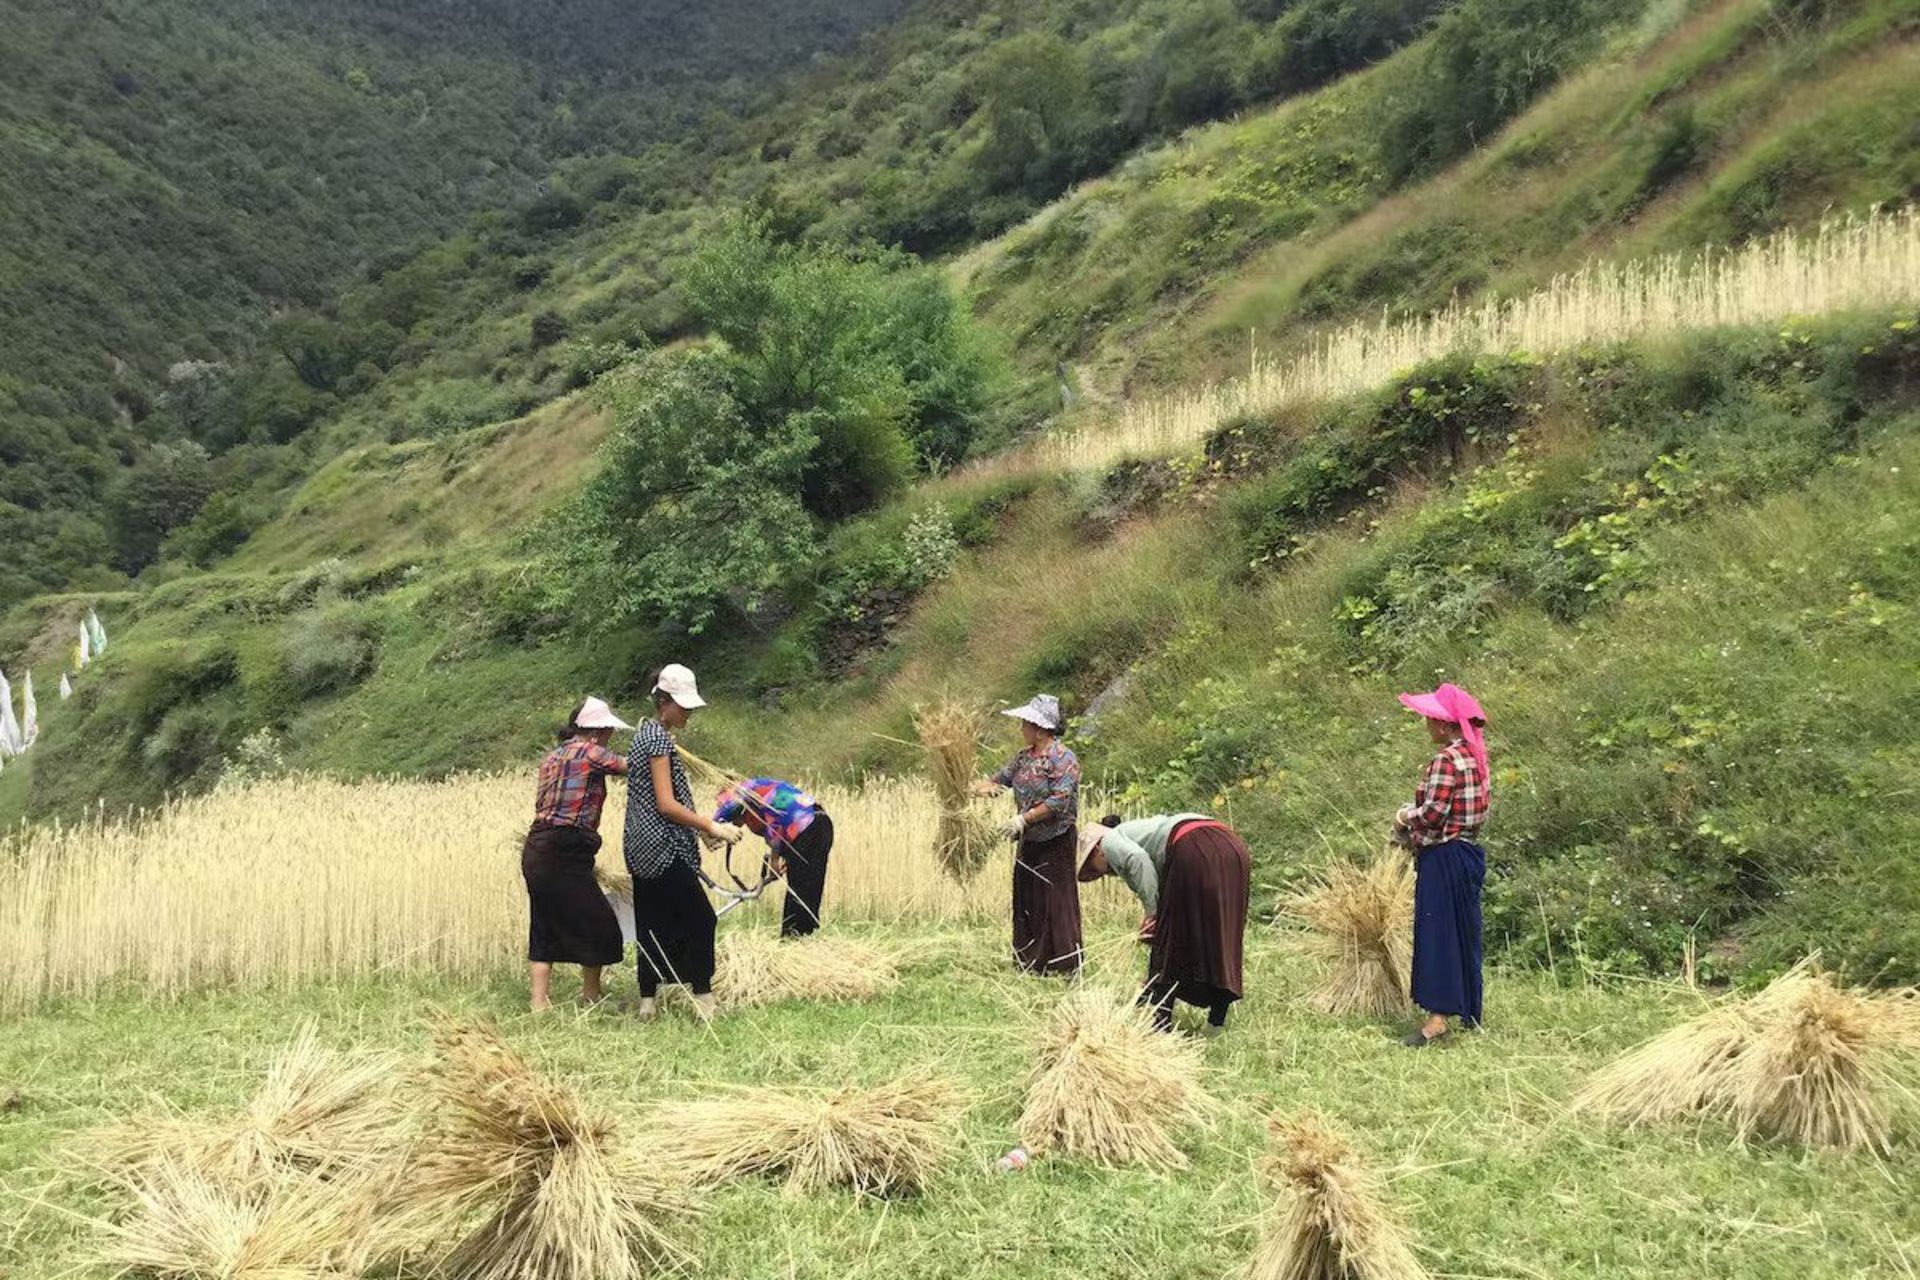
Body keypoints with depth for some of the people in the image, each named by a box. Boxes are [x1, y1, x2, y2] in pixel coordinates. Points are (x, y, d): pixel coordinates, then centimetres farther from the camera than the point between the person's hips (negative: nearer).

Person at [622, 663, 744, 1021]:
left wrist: (702, 825, 17)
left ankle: (648, 1004, 14)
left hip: (643, 850, 10)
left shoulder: (644, 733, 16)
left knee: (653, 926, 11)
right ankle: (704, 1001, -2)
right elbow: (666, 804, -18)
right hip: (664, 849, -10)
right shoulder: (659, 738, -14)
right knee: (700, 921, -5)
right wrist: (712, 826, -14)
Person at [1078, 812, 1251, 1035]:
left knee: (1167, 941, 5)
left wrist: (1151, 911, -4)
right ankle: (1217, 1020, 19)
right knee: (1219, 940, 16)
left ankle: (1158, 1021, 8)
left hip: (1195, 851, -8)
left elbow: (1138, 858, -8)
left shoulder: (1110, 840, 16)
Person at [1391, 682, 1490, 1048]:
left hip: (1443, 858, -10)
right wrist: (1413, 818, 9)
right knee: (1464, 932, 16)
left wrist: (1404, 817, -3)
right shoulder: (1476, 757, 11)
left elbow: (1433, 814, -23)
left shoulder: (1446, 761, -17)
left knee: (1438, 932, -7)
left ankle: (1438, 1016, -9)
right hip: (1469, 851, 10)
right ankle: (1469, 1013, 25)